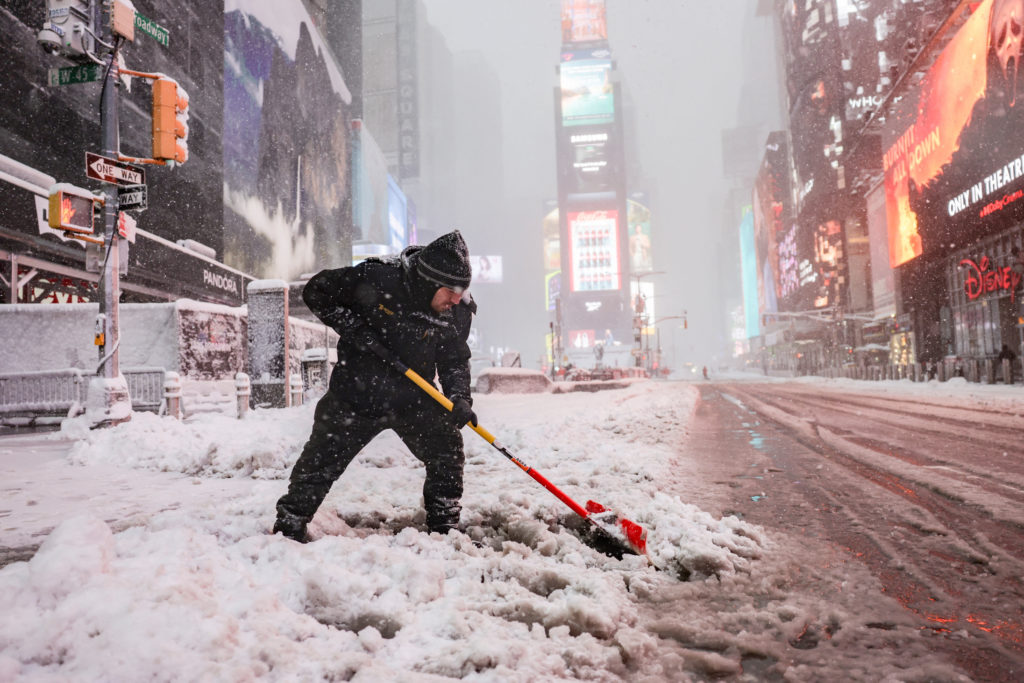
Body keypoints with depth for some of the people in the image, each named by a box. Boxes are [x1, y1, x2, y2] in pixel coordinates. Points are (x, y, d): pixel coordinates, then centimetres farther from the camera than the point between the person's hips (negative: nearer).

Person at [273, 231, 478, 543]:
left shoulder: (458, 312, -11)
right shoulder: (376, 278, -22)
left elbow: (455, 360, 0)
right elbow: (316, 291, -9)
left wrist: (460, 398, -16)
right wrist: (353, 328, -19)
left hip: (414, 398, 3)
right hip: (357, 394, -3)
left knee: (447, 452, 0)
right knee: (321, 462, 6)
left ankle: (444, 528, 18)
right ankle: (288, 529, 26)